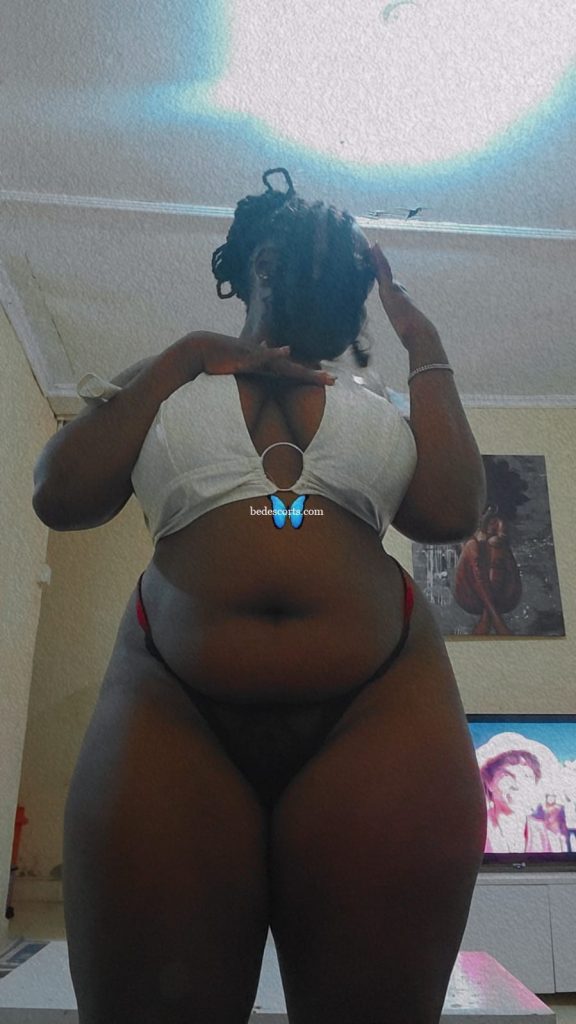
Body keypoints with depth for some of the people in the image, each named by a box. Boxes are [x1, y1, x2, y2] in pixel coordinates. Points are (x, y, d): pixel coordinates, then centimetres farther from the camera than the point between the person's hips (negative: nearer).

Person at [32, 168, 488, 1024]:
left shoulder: (378, 405, 21)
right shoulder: (166, 384, 19)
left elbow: (451, 512, 4)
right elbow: (61, 498, 5)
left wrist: (427, 351, 14)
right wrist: (183, 358, 7)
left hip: (378, 712, 2)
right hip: (174, 714, 0)